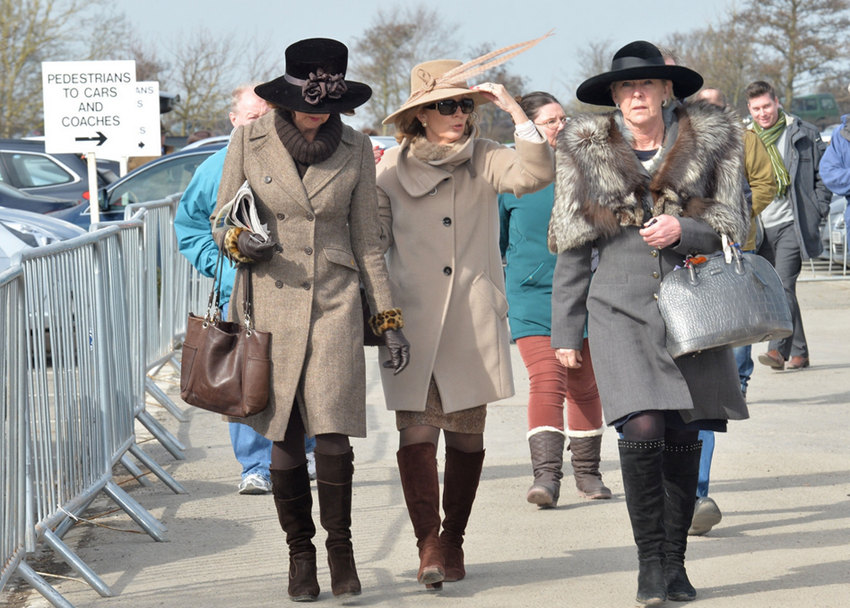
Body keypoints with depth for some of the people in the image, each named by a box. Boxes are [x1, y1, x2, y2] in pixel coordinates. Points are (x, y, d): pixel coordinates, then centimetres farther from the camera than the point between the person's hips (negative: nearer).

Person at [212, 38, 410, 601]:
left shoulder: (355, 148, 3)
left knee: (333, 433, -12)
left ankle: (340, 545, 8)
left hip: (336, 302, 0)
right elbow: (222, 219, 9)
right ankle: (301, 555, 17)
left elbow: (366, 240, 8)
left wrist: (390, 318, 6)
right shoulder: (249, 140, 0)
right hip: (272, 302, 0)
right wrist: (239, 241, -14)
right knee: (285, 441, 0)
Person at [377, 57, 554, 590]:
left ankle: (452, 541, 19)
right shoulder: (393, 169, 6)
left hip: (473, 322, 0)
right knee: (416, 431, -10)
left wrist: (516, 112, -15)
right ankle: (429, 545, -8)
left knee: (466, 432, 5)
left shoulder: (485, 160, 5)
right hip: (412, 323, 0)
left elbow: (536, 174, -15)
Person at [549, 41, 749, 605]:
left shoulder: (709, 143, 6)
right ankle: (649, 559, -5)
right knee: (642, 430, -16)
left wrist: (684, 231, -14)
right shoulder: (588, 152, 6)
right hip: (623, 308, -1)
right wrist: (566, 330, 7)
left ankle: (674, 560, 15)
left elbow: (732, 226, 7)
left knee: (684, 436, 2)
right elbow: (573, 247, 9)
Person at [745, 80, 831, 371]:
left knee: (783, 284, -16)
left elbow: (823, 175, 6)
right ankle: (798, 352, 16)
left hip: (792, 225, -4)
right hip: (760, 227, 4)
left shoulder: (804, 134, 2)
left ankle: (778, 349, -22)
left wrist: (817, 212, -3)